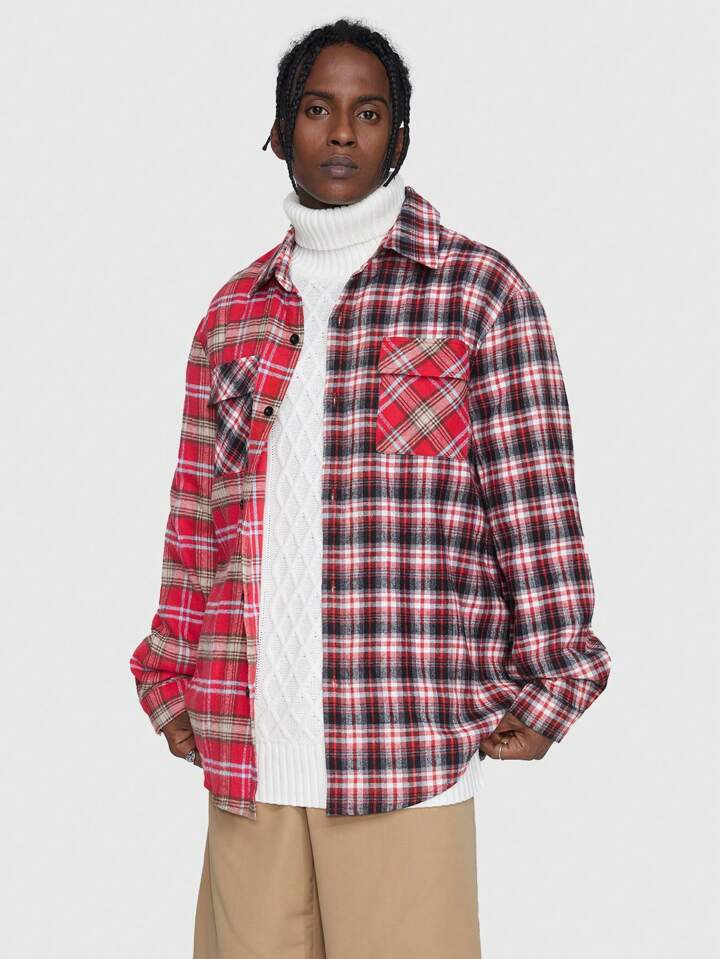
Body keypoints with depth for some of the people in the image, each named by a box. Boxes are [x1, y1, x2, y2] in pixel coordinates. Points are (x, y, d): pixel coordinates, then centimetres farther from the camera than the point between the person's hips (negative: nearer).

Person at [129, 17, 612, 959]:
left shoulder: (477, 289, 3)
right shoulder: (235, 309, 16)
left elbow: (532, 494, -1)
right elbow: (195, 509, 17)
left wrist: (546, 688, -4)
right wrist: (172, 680, 14)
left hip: (410, 748, -4)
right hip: (244, 748, 4)